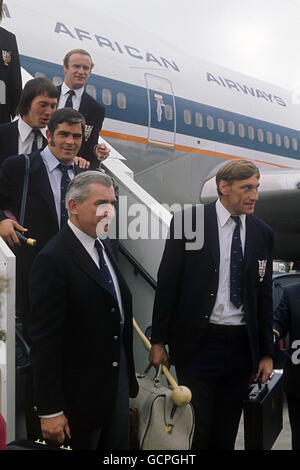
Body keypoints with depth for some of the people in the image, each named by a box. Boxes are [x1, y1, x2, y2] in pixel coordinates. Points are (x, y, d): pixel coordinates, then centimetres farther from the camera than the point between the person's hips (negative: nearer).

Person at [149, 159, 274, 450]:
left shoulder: (262, 233, 7)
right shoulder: (189, 221, -4)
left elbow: (264, 295, 10)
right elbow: (167, 282, -3)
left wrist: (266, 352, 9)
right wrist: (159, 341, -4)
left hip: (242, 346, 4)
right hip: (198, 344, -3)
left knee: (227, 432, 12)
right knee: (202, 428, -1)